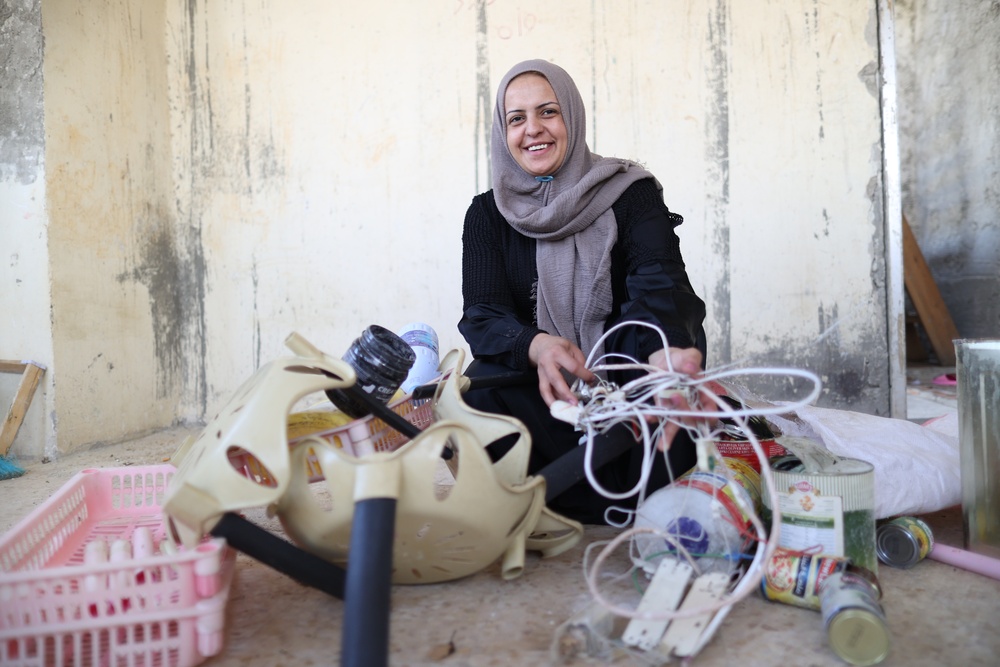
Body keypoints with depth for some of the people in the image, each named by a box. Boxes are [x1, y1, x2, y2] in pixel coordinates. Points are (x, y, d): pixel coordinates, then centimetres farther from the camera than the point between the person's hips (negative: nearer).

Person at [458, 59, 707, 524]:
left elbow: (660, 281, -19)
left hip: (628, 383, 0)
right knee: (479, 387, -30)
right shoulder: (488, 214, 4)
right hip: (541, 396, 1)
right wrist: (537, 346, -35)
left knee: (675, 324, -29)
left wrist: (666, 349, -44)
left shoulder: (631, 194, 0)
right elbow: (481, 315, -10)